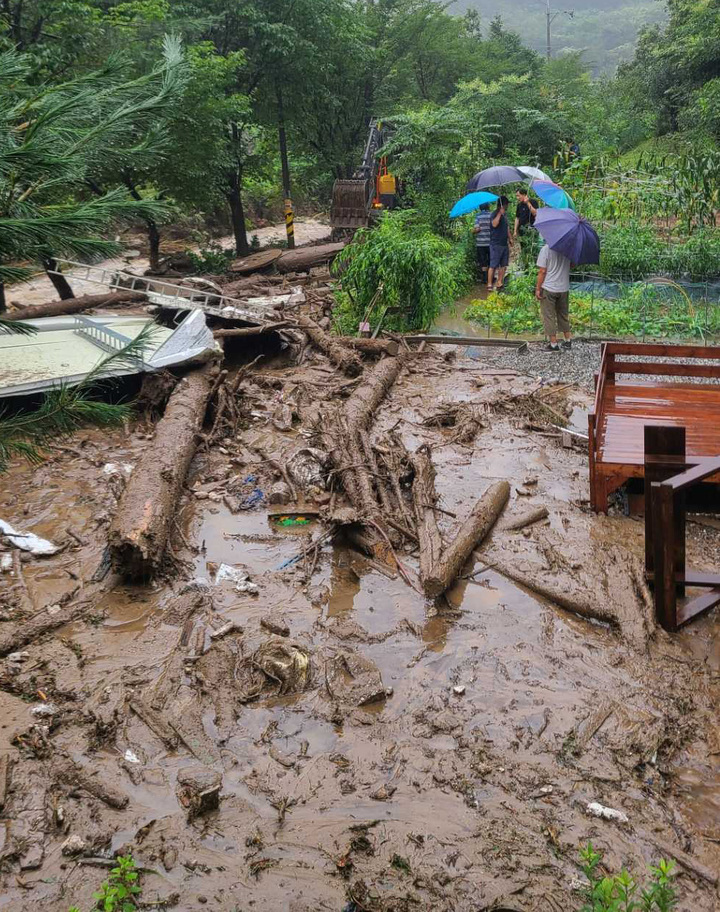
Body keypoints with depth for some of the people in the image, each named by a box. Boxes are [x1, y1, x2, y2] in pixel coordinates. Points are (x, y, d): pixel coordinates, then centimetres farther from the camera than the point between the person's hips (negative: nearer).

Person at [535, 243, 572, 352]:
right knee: (564, 315, 19)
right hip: (564, 288, 5)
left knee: (549, 316, 5)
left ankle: (553, 343, 6)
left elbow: (542, 271, -15)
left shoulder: (546, 249, -15)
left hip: (548, 289, -5)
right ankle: (568, 341, 24)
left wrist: (538, 288, -9)